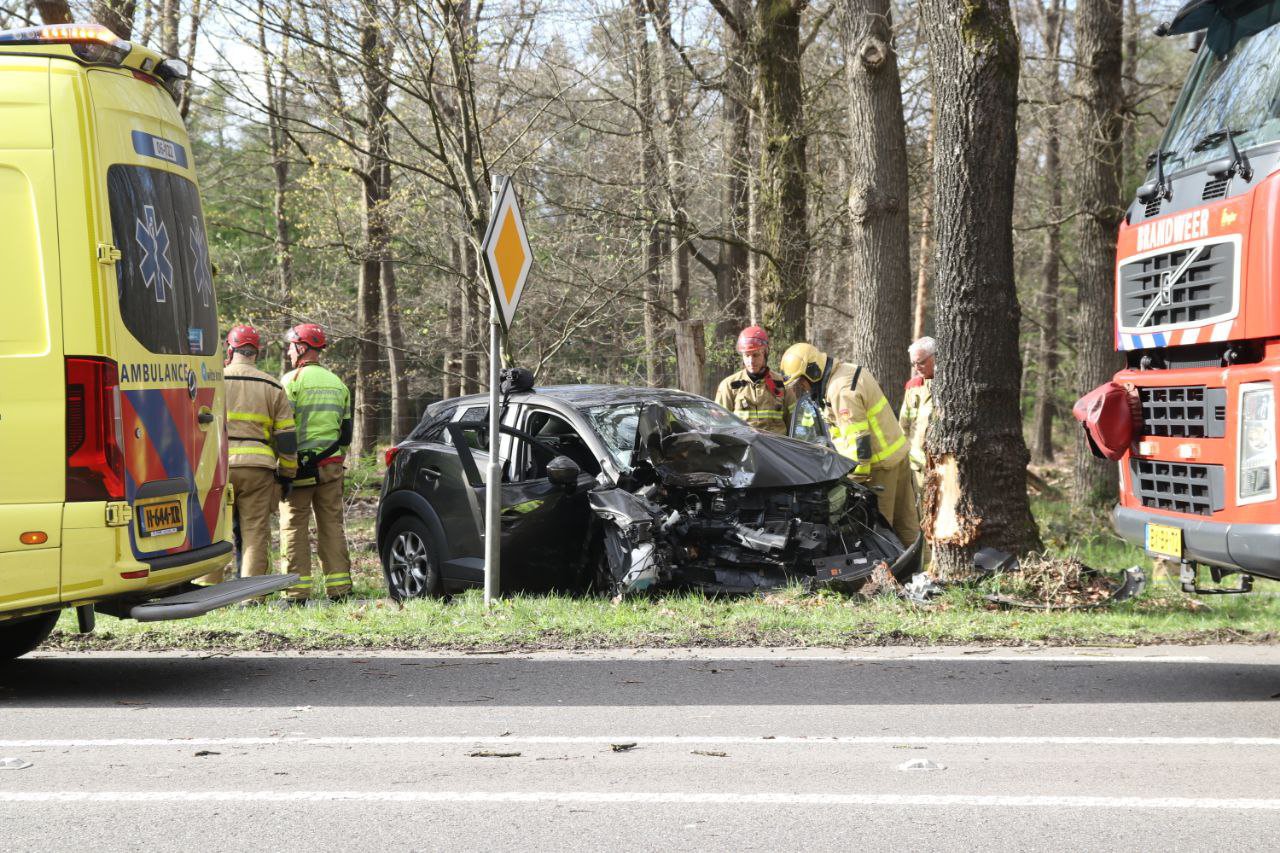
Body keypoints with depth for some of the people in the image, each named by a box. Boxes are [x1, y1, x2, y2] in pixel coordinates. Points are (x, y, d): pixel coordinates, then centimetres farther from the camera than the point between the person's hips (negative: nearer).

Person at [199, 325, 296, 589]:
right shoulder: (272, 386, 9)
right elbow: (286, 436, 8)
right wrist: (287, 474, 14)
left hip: (219, 466, -1)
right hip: (258, 468, 1)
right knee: (254, 533, 3)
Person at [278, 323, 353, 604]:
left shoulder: (293, 380, -6)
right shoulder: (338, 383, 16)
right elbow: (346, 431, 18)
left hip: (299, 463, -6)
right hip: (331, 465, 6)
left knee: (294, 526, -2)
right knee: (332, 524, 9)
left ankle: (298, 589, -6)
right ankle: (339, 587, 7)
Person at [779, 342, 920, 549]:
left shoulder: (842, 391, -22)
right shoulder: (848, 370, 10)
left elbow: (858, 441, -24)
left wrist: (855, 480, -20)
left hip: (880, 465, -10)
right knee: (905, 523, 12)